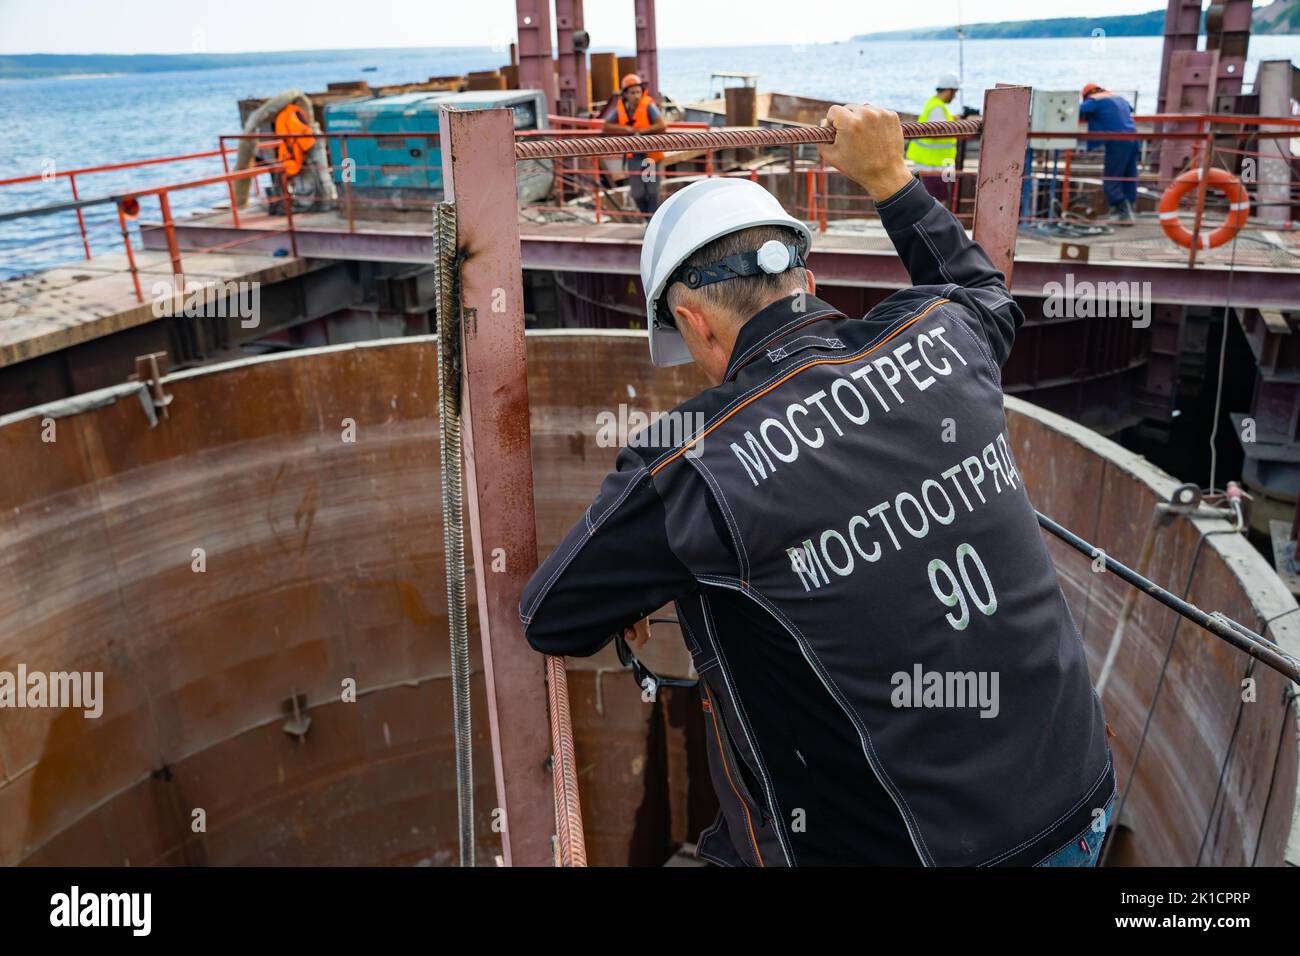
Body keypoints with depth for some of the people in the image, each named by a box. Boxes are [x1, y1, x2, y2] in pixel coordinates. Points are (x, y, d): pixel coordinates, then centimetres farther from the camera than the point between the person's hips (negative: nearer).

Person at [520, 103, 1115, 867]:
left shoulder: (692, 467, -22)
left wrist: (625, 598, 16)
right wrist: (890, 178, 25)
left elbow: (551, 622, -5)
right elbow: (986, 291, 20)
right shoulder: (937, 336, -8)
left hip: (907, 847, -5)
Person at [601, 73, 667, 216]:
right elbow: (605, 127, -2)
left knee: (652, 191, 3)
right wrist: (627, 129, -13)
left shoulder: (648, 105, -14)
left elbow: (662, 125, -24)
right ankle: (646, 216, 26)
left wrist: (642, 131, -22)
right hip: (633, 156, 3)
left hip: (650, 154, -3)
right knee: (637, 193, 5)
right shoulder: (619, 108, -2)